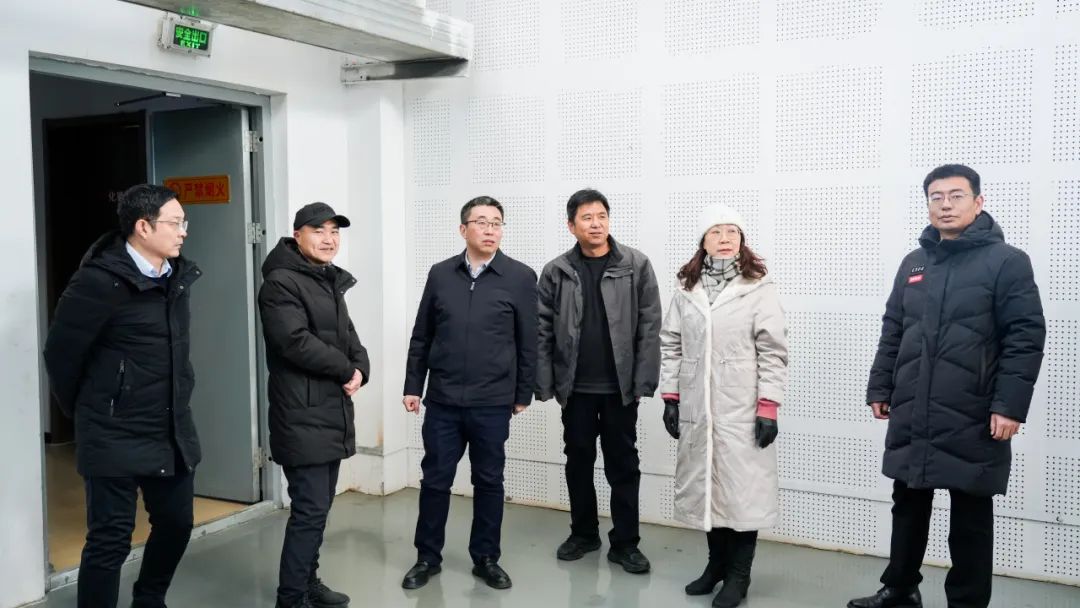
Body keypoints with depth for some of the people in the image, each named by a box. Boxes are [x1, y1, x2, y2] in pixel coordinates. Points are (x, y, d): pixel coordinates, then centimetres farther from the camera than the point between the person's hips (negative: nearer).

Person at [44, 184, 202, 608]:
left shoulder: (178, 276, 5)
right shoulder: (100, 280, -16)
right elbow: (60, 352, -9)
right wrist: (86, 412, 3)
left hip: (174, 432, 7)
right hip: (117, 437, -7)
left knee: (177, 523, 16)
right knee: (110, 539, 2)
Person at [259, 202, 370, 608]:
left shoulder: (331, 282, 17)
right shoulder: (281, 283, -12)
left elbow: (347, 336, 17)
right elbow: (296, 342, -23)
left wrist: (360, 369, -4)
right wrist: (346, 369, -12)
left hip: (332, 412, 9)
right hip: (302, 417, -9)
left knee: (319, 506, 16)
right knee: (310, 509, -8)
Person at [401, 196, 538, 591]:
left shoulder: (520, 278, -2)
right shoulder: (440, 274, 4)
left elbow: (527, 343, 1)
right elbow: (421, 337, 9)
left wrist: (523, 394, 2)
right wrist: (412, 386, 7)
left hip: (492, 404, -1)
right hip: (442, 401, 2)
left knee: (488, 481, 10)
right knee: (435, 480, 9)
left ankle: (486, 558, 25)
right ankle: (427, 557, 25)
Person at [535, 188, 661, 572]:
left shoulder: (636, 265, -4)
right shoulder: (556, 272, 0)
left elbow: (649, 328, -5)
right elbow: (543, 332, 1)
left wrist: (644, 381, -10)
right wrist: (544, 384, -4)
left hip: (620, 385, -1)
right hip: (575, 386, 2)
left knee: (623, 464, 7)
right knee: (578, 460, 12)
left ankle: (625, 542, 19)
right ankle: (583, 533, 29)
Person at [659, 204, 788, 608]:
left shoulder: (759, 288, -4)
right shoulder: (686, 288, 8)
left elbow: (772, 352, -6)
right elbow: (671, 345, 10)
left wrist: (769, 406, -11)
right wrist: (670, 397, 5)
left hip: (742, 409, -4)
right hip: (696, 408, 4)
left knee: (743, 487, 1)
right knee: (705, 484, 11)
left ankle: (739, 574, 16)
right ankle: (717, 562, 28)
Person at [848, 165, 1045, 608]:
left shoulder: (1007, 262, -4)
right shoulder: (913, 264, 13)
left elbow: (1026, 338, -10)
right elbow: (892, 333, 15)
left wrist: (1009, 405, -16)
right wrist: (880, 388, 10)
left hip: (973, 421, -5)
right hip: (911, 417, 5)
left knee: (970, 520, 8)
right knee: (908, 508, 16)